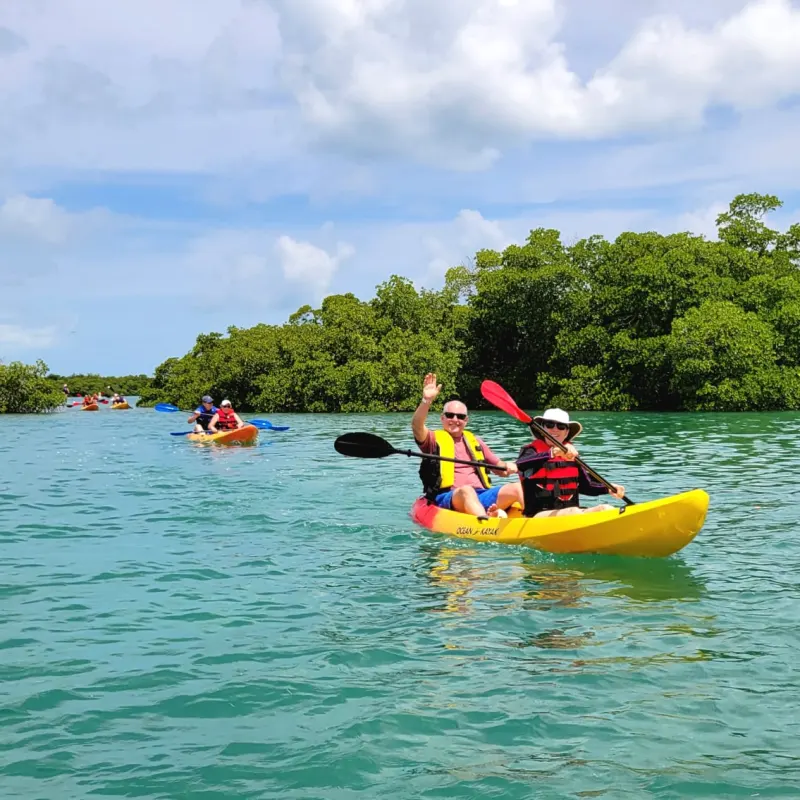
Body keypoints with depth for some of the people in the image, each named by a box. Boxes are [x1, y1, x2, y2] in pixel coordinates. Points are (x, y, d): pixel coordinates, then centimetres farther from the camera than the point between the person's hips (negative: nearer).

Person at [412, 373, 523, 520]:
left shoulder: (474, 441, 26)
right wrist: (426, 400, -25)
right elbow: (417, 426, -9)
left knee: (517, 488, -18)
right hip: (448, 499, -5)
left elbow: (499, 468, 28)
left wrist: (508, 466, 4)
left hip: (482, 496, 5)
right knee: (466, 491, -39)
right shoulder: (434, 439, 12)